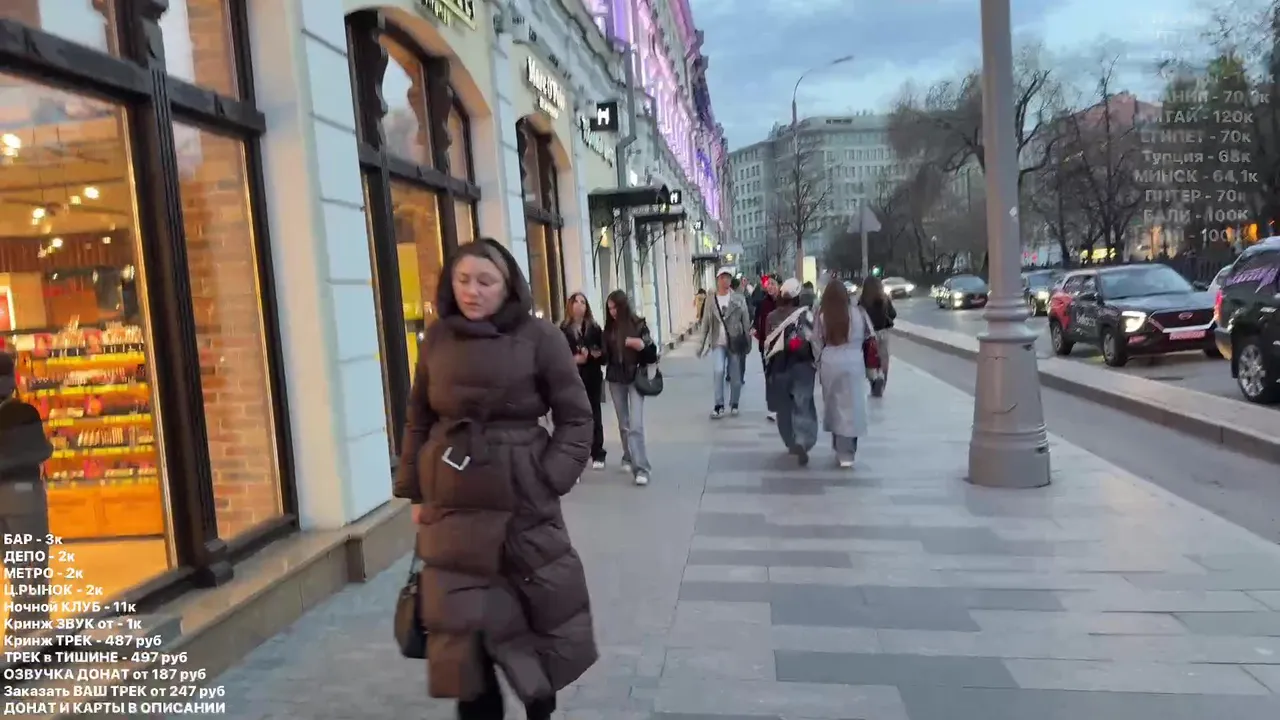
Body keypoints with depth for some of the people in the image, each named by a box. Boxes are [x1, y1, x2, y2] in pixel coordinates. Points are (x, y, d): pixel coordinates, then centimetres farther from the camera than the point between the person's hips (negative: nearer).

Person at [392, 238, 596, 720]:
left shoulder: (539, 338, -6)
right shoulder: (438, 339, 4)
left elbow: (576, 417, -2)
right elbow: (418, 420, 11)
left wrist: (549, 480, -11)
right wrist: (415, 492, 8)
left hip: (523, 502, -2)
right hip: (453, 504, 2)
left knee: (541, 615, 12)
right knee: (461, 626, 7)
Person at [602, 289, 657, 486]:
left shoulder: (638, 324, -6)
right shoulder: (609, 327, 3)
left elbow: (652, 355, -4)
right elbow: (606, 354, 10)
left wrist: (641, 345, -23)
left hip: (635, 378, -4)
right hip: (615, 379, 4)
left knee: (636, 425, -12)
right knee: (623, 424, 12)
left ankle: (641, 469, -12)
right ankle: (628, 458, 29)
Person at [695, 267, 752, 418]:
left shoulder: (739, 299, -1)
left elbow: (746, 321, 2)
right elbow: (705, 323, 6)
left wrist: (748, 342, 1)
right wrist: (700, 344, 4)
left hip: (735, 342, 0)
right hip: (718, 343, 0)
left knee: (736, 376, 7)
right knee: (718, 371, -19)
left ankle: (734, 404, 27)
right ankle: (719, 404, -6)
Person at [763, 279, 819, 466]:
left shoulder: (772, 316, 0)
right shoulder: (806, 313, -7)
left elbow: (767, 343, 4)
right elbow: (814, 340, -8)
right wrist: (817, 362, 4)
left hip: (778, 365, 2)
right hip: (802, 364, -2)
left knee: (784, 406, 15)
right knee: (803, 404, -1)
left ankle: (791, 442, 25)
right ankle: (802, 442, -20)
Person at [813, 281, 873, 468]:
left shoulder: (821, 315, -5)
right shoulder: (858, 313, -5)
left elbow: (816, 343, -1)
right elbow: (869, 337, 5)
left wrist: (819, 363, 10)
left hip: (829, 364, 1)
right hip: (853, 364, -1)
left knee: (833, 404, 16)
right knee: (851, 406, 4)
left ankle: (840, 449, 27)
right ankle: (846, 453, 0)